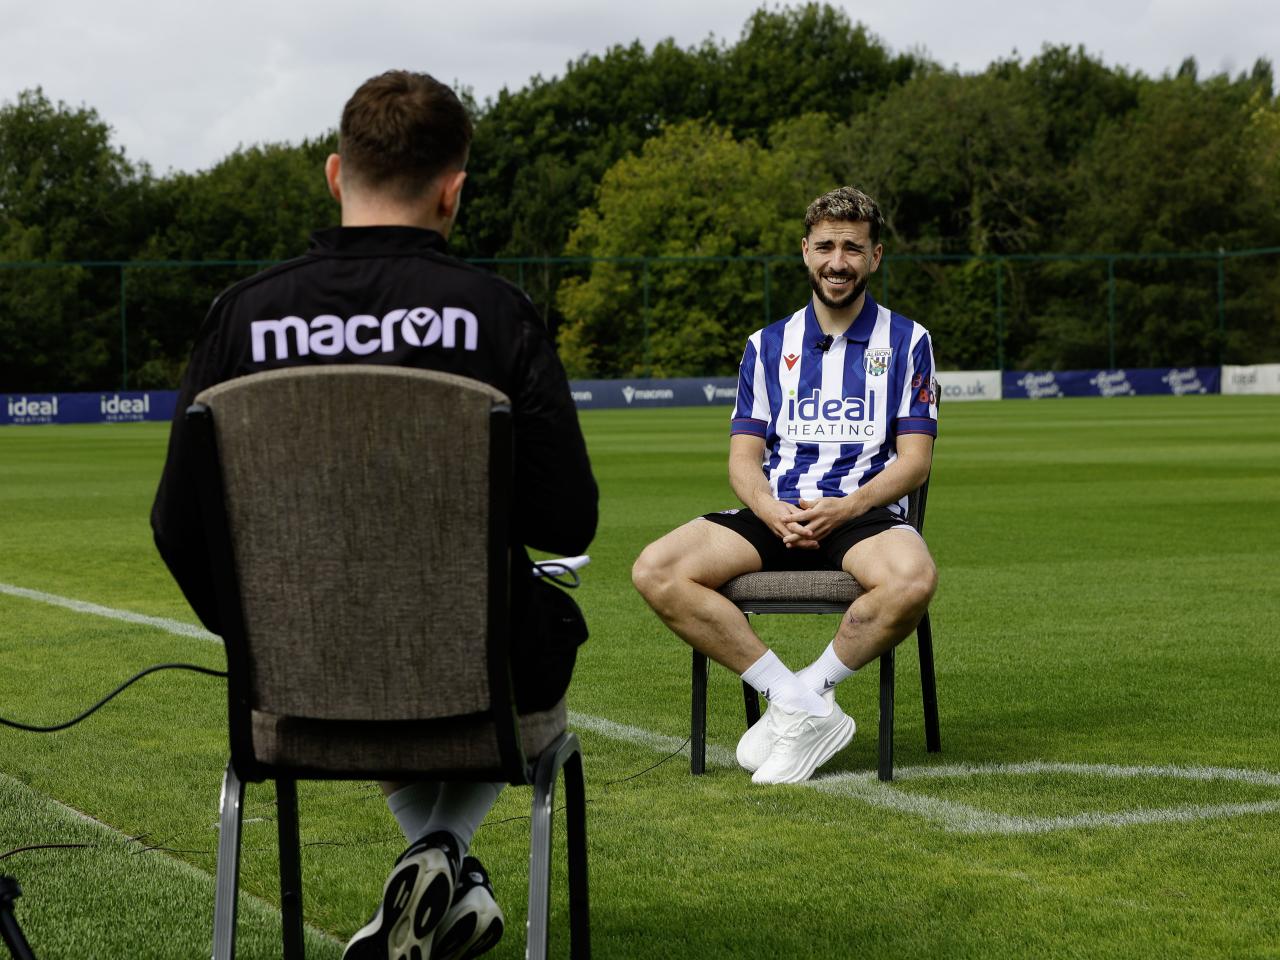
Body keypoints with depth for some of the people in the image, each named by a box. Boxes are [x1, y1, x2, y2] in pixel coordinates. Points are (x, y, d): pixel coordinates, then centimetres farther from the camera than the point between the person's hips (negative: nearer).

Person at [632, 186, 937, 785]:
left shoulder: (907, 341, 9)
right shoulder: (767, 346, 17)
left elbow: (915, 460, 1)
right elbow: (743, 458, 11)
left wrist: (845, 509, -17)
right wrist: (772, 513, -13)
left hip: (864, 514, -3)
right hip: (776, 515, 3)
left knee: (913, 580, -39)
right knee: (655, 572, -23)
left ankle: (808, 693, -16)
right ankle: (800, 706, -20)